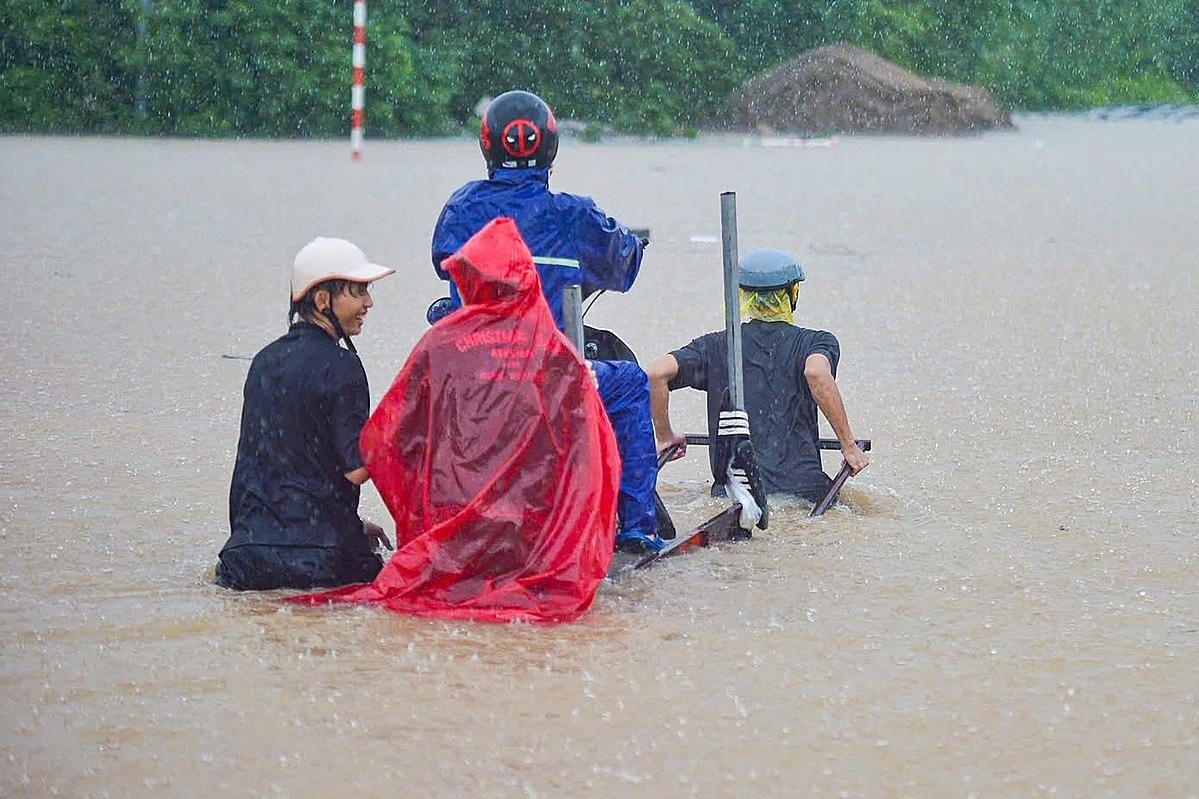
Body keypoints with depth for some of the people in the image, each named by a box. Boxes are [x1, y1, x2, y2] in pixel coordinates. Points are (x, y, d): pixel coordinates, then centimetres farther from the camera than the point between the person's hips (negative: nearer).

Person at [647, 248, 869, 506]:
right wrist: (848, 445, -11)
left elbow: (657, 373, 0)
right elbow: (816, 371, -17)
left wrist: (665, 437, 14)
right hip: (803, 486, -2)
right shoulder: (815, 342, 6)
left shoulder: (716, 347, 12)